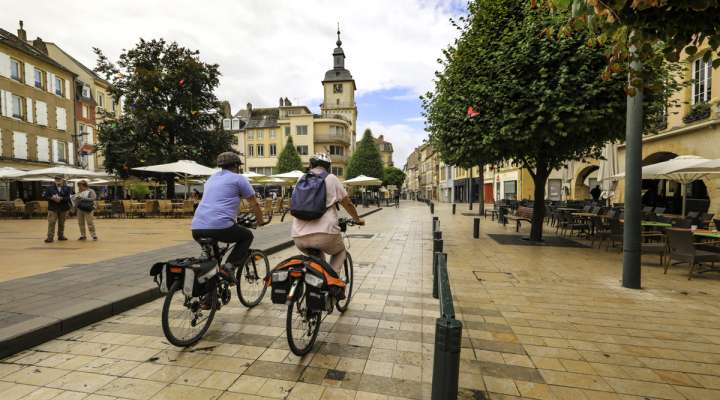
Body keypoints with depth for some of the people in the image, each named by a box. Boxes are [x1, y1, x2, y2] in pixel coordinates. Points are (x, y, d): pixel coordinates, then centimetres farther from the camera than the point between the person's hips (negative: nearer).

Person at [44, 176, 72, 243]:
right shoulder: (50, 188, 6)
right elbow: (45, 196, 3)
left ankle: (61, 236, 22)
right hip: (52, 208, -1)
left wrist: (61, 198, -20)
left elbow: (70, 197, -7)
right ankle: (50, 237, -3)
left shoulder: (67, 188, 3)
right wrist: (52, 198, -15)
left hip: (63, 209, 1)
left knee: (61, 223, 11)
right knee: (51, 223, -6)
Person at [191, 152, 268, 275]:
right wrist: (261, 221, 25)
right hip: (220, 227, -7)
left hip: (196, 229, 7)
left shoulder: (212, 178, 26)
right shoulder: (238, 178, 5)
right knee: (247, 236, 17)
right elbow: (254, 203, 9)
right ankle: (229, 266, 0)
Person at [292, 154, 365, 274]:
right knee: (340, 252, 26)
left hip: (299, 237, 4)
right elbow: (348, 204, 11)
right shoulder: (331, 178, 6)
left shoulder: (301, 179, 16)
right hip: (324, 233, -4)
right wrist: (358, 220, 28)